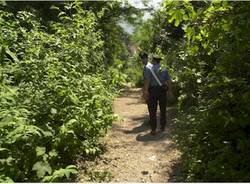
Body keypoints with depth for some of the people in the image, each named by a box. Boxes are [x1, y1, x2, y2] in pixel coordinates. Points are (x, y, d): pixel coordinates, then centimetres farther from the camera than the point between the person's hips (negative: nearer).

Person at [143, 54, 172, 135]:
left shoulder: (149, 67, -6)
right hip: (163, 90, 4)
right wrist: (170, 89, 12)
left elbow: (147, 80, -18)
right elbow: (168, 80, 3)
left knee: (152, 111, 3)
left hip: (153, 90, -4)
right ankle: (162, 127, 27)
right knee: (163, 109, 17)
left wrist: (145, 91, -18)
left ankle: (153, 130, 4)